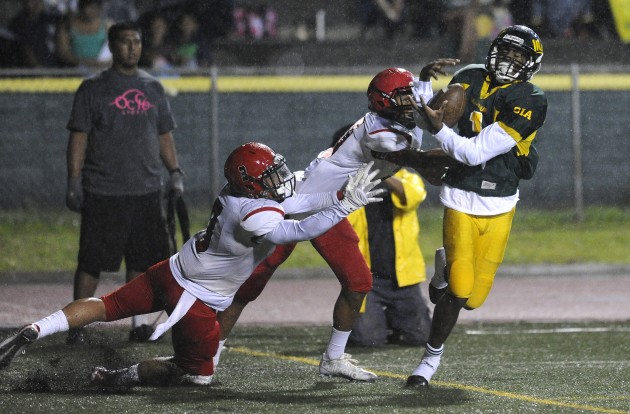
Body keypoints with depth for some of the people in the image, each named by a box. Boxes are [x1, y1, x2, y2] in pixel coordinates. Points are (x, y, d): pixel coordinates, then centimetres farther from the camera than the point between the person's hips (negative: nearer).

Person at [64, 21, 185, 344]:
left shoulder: (153, 89, 14)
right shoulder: (93, 89, 1)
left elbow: (164, 136, 19)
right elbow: (78, 137, -2)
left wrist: (175, 173, 7)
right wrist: (74, 182, -9)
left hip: (147, 192, 4)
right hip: (102, 193, -4)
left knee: (143, 257, 6)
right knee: (91, 260, -4)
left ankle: (138, 323, 14)